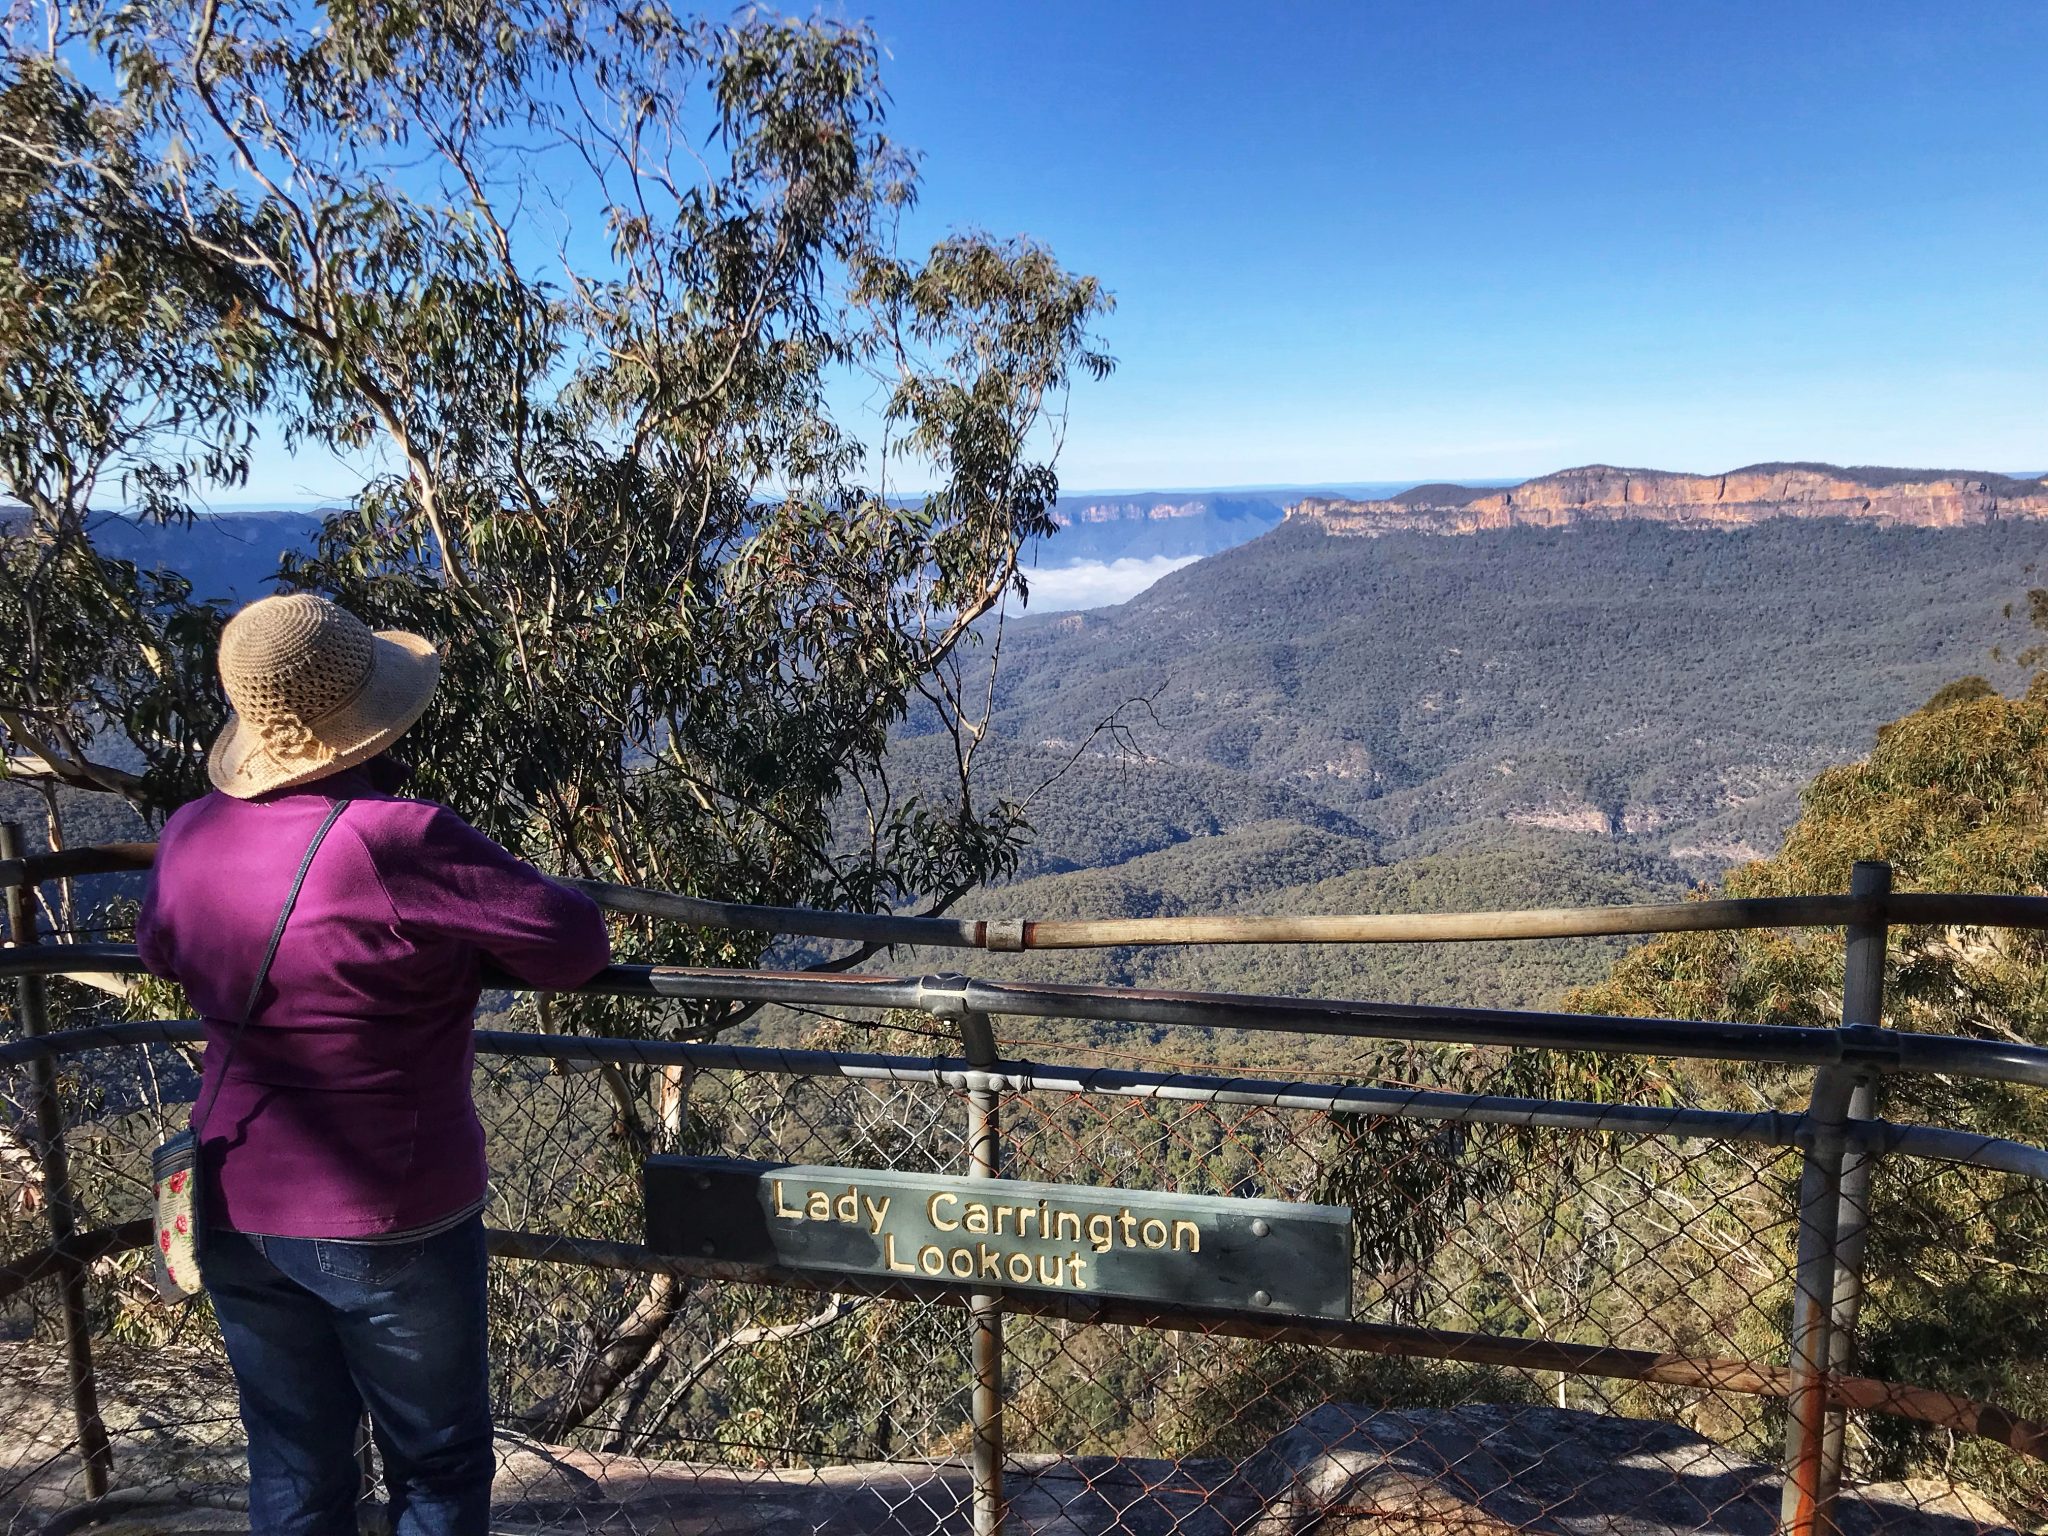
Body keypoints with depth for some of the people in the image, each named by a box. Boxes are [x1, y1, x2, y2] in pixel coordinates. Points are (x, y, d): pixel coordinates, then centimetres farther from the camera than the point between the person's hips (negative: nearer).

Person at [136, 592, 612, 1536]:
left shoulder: (191, 835, -4)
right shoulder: (400, 842, -25)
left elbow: (159, 954, 16)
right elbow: (575, 945, -18)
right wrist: (459, 938, 0)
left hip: (235, 1210, 6)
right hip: (386, 1224, -6)